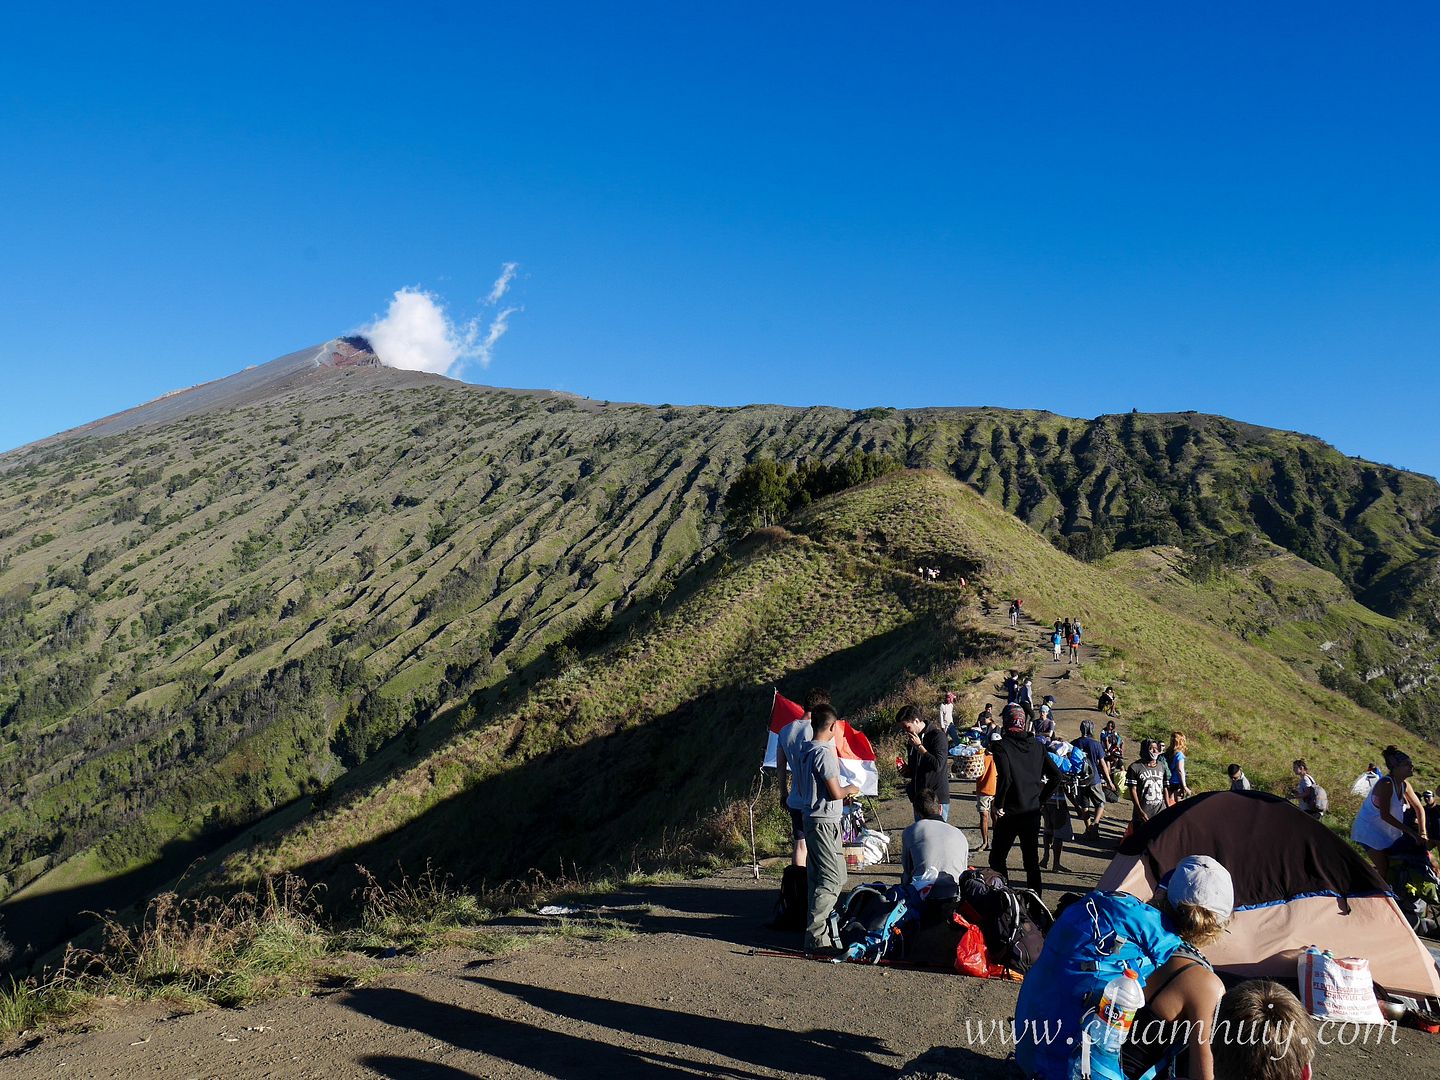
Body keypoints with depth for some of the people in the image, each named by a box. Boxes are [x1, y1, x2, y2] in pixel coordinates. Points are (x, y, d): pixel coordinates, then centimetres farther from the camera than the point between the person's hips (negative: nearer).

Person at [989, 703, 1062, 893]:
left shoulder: (1002, 745, -14)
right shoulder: (1037, 746, 4)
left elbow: (1004, 777, -26)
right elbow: (1056, 776, 4)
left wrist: (998, 804, -15)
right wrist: (1041, 799, 10)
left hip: (1009, 813, -5)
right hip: (1033, 812, 5)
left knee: (997, 858, 8)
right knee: (1031, 858, 15)